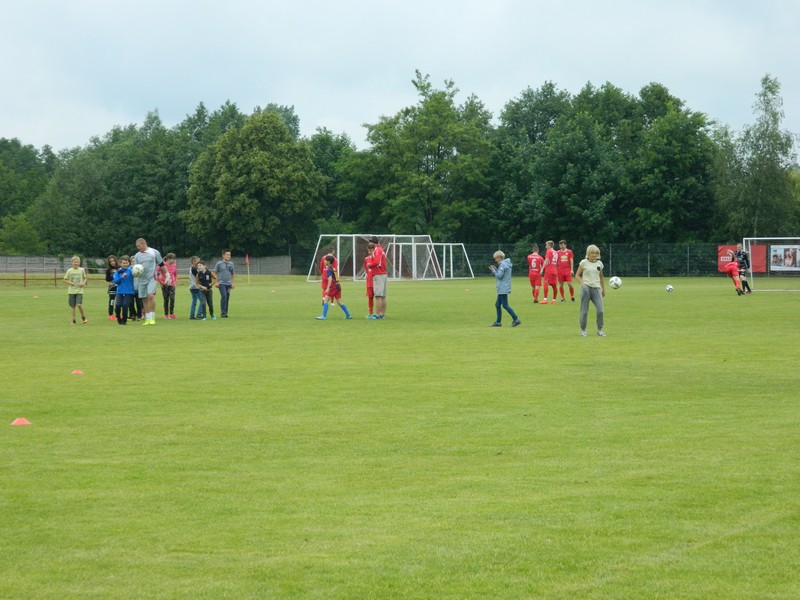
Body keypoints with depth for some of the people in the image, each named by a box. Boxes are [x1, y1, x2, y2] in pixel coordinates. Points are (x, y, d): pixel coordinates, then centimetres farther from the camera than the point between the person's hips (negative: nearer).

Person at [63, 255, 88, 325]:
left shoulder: (82, 270, 3)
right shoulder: (69, 271, 1)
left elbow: (85, 278, 15)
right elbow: (65, 280, 6)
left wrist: (84, 283, -5)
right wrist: (70, 283, -12)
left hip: (79, 291, -1)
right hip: (71, 291, 1)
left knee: (79, 305, -16)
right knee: (72, 306, 5)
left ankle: (83, 316, 7)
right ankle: (73, 320, 16)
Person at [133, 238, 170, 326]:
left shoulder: (154, 252, 0)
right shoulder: (137, 255, 10)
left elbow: (161, 265, 5)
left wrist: (167, 276, 3)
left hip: (152, 278, -5)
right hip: (142, 279, 5)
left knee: (151, 296, -21)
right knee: (144, 299, 5)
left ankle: (152, 317, -16)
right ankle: (147, 319, 13)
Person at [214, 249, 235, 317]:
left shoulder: (231, 264, 10)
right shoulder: (219, 263, -2)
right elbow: (215, 273, 2)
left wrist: (232, 283, 16)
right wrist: (216, 282, -6)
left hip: (228, 284, 5)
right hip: (221, 283, -5)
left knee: (227, 298, 3)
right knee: (224, 296, -18)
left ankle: (225, 313, 11)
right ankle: (223, 313, -15)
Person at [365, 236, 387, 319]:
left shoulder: (377, 250, -10)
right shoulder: (381, 250, 22)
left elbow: (376, 262, -21)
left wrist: (369, 265, -4)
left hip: (378, 275, -10)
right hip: (383, 274, 10)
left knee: (378, 296, -12)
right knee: (383, 296, 10)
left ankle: (377, 314, -15)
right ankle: (383, 314, 13)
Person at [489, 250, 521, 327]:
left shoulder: (503, 265, -15)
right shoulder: (506, 264, 16)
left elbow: (499, 275, -19)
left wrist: (493, 270, -4)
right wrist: (495, 270, 10)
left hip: (503, 289, -10)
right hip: (502, 289, 10)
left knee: (505, 305, -10)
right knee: (497, 305, 13)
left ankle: (516, 319, -13)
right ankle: (498, 322, 17)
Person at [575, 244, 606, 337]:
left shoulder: (599, 263, 10)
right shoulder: (584, 262, -1)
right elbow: (577, 275, 3)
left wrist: (603, 289, 20)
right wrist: (582, 284, -12)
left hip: (596, 288, 3)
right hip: (586, 287, -3)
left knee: (600, 310, -8)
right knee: (584, 311, -2)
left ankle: (600, 330, 4)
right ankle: (583, 330, 11)